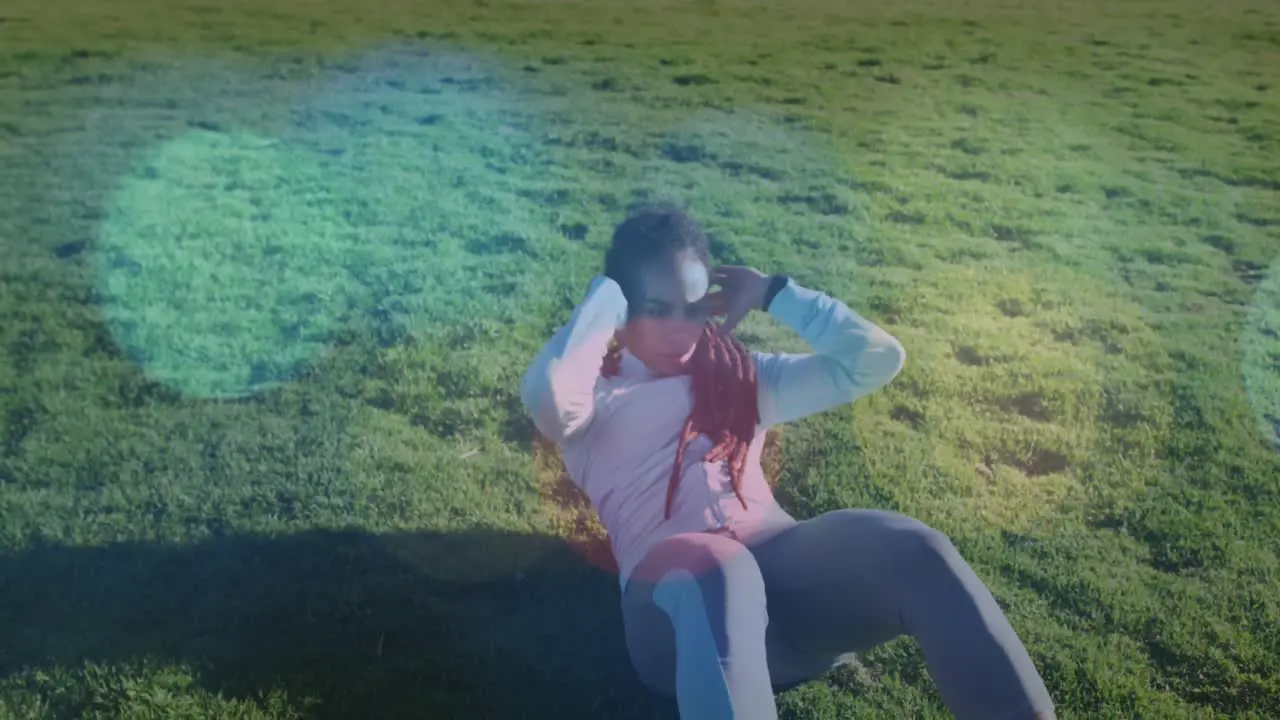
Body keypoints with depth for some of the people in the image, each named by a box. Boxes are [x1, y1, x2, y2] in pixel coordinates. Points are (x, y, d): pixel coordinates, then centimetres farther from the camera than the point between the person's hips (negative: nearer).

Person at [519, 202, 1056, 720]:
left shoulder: (740, 375, 27)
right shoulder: (596, 396, 15)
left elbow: (877, 359, 19)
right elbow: (547, 395, -12)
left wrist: (773, 294, 20)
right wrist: (607, 297, 3)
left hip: (782, 565, 4)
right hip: (673, 587, -3)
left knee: (911, 547, -29)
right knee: (719, 574, -42)